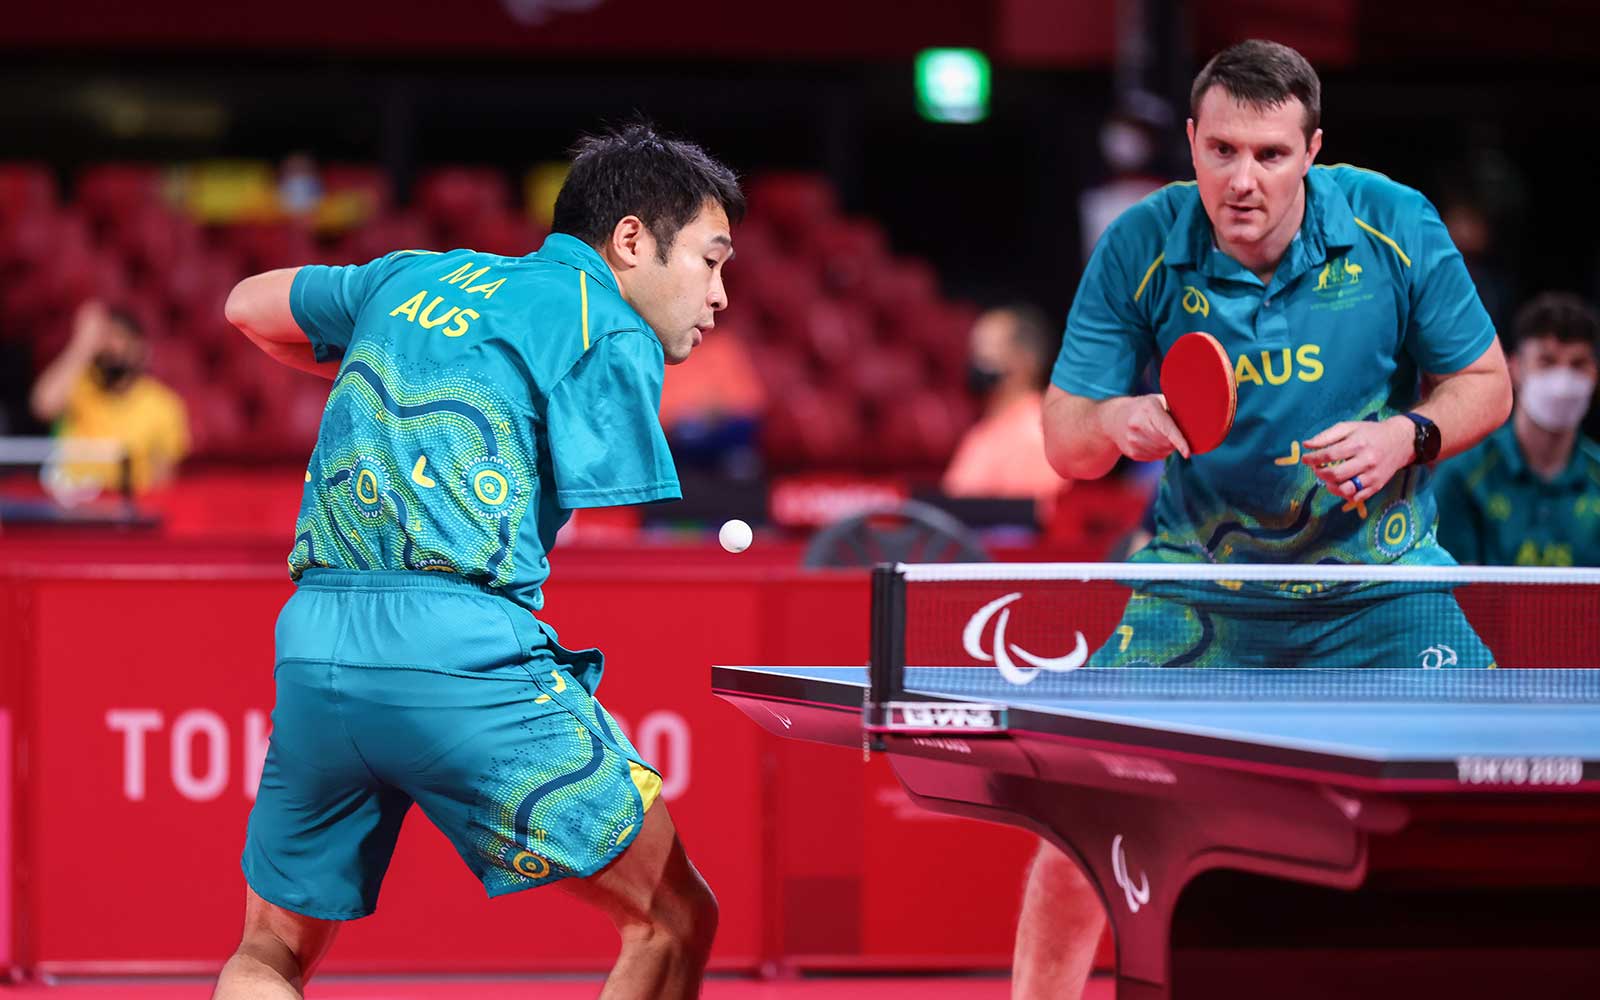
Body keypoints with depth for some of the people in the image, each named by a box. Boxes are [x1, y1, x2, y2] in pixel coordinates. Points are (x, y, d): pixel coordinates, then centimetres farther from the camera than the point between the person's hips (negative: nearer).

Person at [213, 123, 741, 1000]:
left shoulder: (415, 277, 24)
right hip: (464, 648, -6)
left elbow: (249, 306, 40)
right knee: (674, 924, 4)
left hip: (312, 640, 6)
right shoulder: (611, 334, 4)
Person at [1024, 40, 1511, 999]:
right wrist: (1118, 422, -33)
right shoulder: (1139, 250, -13)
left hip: (1378, 577, 0)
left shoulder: (1395, 226, -13)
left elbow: (1485, 382, -1)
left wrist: (1405, 436, -21)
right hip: (1202, 586, 0)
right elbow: (1066, 442, -10)